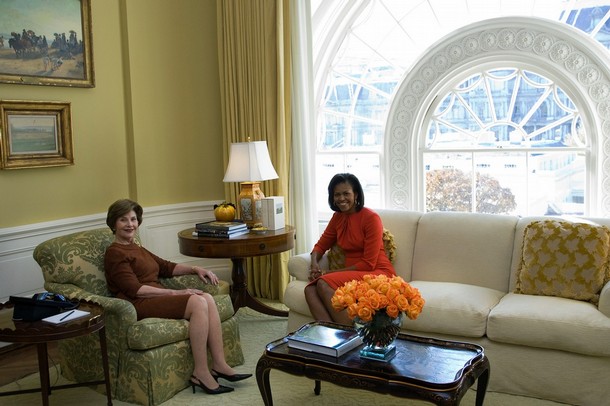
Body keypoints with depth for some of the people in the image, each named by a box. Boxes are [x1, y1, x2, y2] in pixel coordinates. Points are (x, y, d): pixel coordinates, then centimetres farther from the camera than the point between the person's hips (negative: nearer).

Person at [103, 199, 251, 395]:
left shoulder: (137, 249, 24)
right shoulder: (114, 253, -4)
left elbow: (166, 267, 25)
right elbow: (135, 289, -15)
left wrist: (195, 269, 7)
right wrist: (175, 293, -18)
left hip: (157, 297, 8)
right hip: (139, 305, -8)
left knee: (207, 298, -16)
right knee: (198, 302, -27)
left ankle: (219, 364, -18)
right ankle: (200, 373, -23)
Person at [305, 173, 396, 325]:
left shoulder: (371, 218, -10)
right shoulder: (338, 217, 11)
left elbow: (368, 263, -13)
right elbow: (321, 245, 19)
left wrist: (332, 272, -12)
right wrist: (314, 263, -5)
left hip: (378, 273, -6)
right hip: (354, 274, 7)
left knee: (324, 283, -29)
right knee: (310, 289, -21)